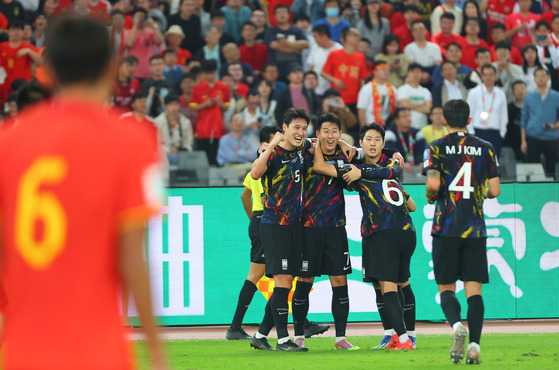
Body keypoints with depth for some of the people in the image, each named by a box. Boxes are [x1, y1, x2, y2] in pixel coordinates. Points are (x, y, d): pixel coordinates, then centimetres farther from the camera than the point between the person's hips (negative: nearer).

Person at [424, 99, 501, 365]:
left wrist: (430, 197, 7)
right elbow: (494, 191, 2)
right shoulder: (485, 149, 5)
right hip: (475, 229, 1)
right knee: (474, 289, 2)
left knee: (446, 288, 6)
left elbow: (433, 185, -14)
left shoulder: (436, 149, -2)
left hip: (446, 229, -1)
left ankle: (457, 326, -22)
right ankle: (474, 345, -9)